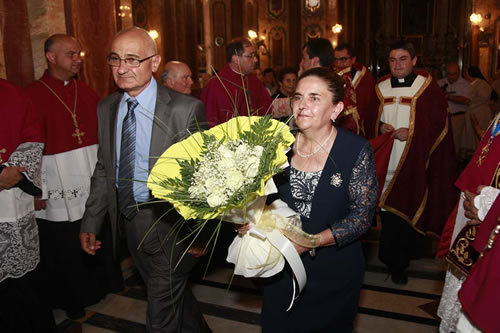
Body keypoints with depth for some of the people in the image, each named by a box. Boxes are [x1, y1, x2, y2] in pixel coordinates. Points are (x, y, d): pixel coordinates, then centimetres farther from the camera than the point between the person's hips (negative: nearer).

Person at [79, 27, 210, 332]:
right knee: (174, 297, 25)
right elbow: (104, 169, 9)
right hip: (127, 223, 6)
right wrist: (91, 222, 7)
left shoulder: (187, 109, -16)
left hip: (168, 225, -6)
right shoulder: (106, 108, 2)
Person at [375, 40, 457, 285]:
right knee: (388, 213, 4)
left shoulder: (427, 87, -1)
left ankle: (399, 263, 21)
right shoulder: (381, 88, 8)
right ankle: (393, 261, 22)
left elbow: (440, 124, -3)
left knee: (409, 213, 2)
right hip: (386, 163, 2)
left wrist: (412, 132, -16)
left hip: (414, 163, -2)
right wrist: (380, 127, -8)